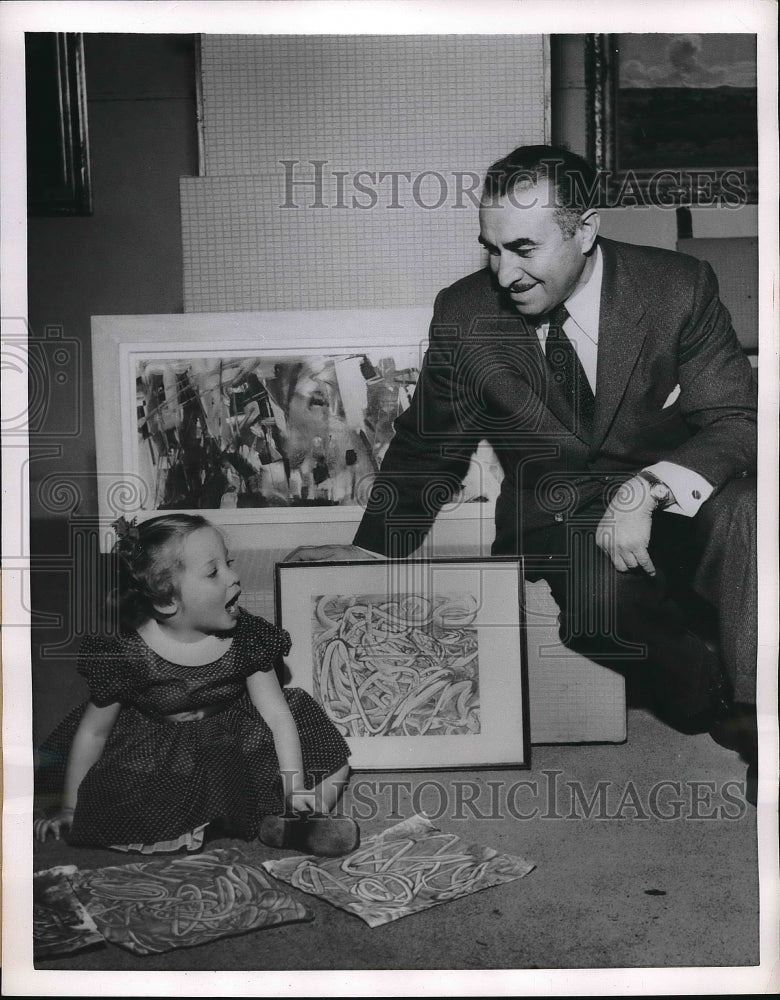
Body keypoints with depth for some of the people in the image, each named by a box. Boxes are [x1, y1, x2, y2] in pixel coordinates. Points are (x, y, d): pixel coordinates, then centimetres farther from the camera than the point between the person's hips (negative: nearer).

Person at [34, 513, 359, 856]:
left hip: (236, 747, 2)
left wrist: (296, 790, -20)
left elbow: (277, 715, -12)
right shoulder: (128, 654, -20)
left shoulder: (247, 636, -14)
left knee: (333, 768, -8)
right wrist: (70, 810, 0)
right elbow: (93, 731, -7)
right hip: (156, 761, -2)